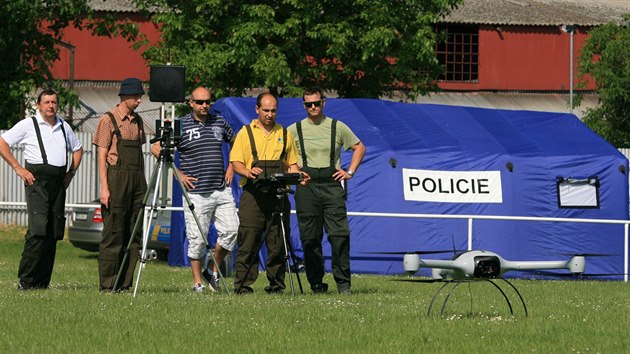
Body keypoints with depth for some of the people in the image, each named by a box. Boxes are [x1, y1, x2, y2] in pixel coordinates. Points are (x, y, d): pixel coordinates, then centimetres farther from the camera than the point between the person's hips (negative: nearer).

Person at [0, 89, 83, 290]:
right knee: (38, 229, -17)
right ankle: (26, 280, -15)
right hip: (37, 180, -6)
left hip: (58, 182, 6)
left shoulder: (63, 127, 17)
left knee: (54, 232, 2)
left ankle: (42, 281, 6)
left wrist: (71, 172, 17)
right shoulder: (28, 125, 2)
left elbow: (77, 149, 32)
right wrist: (18, 168, -6)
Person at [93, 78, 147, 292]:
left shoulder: (137, 121, 15)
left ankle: (125, 283, 7)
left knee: (133, 234, 4)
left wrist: (143, 184, 15)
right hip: (116, 178, -7)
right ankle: (107, 285, -5)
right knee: (113, 234, -7)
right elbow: (102, 156, -7)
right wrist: (104, 188, -15)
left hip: (137, 180, 7)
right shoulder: (108, 120, -4)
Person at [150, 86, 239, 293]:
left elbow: (235, 143, 28)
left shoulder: (220, 123, 11)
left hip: (221, 190, 4)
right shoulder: (180, 126, -3)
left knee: (231, 230, -3)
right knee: (197, 238, -3)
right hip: (196, 192, -4)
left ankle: (214, 271, 16)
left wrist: (231, 167, 14)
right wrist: (179, 174, -6)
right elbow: (156, 149, -4)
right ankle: (197, 281, 7)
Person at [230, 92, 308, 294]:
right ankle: (243, 286, -5)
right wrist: (248, 172, -20)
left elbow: (291, 164, 18)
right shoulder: (246, 133, 8)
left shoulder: (284, 134, 17)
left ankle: (276, 286, 6)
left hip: (278, 194, 3)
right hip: (252, 194, -3)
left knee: (278, 244, 1)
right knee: (248, 242, -7)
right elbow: (236, 162, 1)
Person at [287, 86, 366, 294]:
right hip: (306, 188, 0)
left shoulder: (337, 127, 9)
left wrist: (350, 171, 9)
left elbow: (359, 148, 19)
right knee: (310, 238, 0)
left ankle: (343, 283, -5)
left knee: (339, 234, -10)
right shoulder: (294, 130, 8)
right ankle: (316, 284, 7)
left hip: (332, 185, 0)